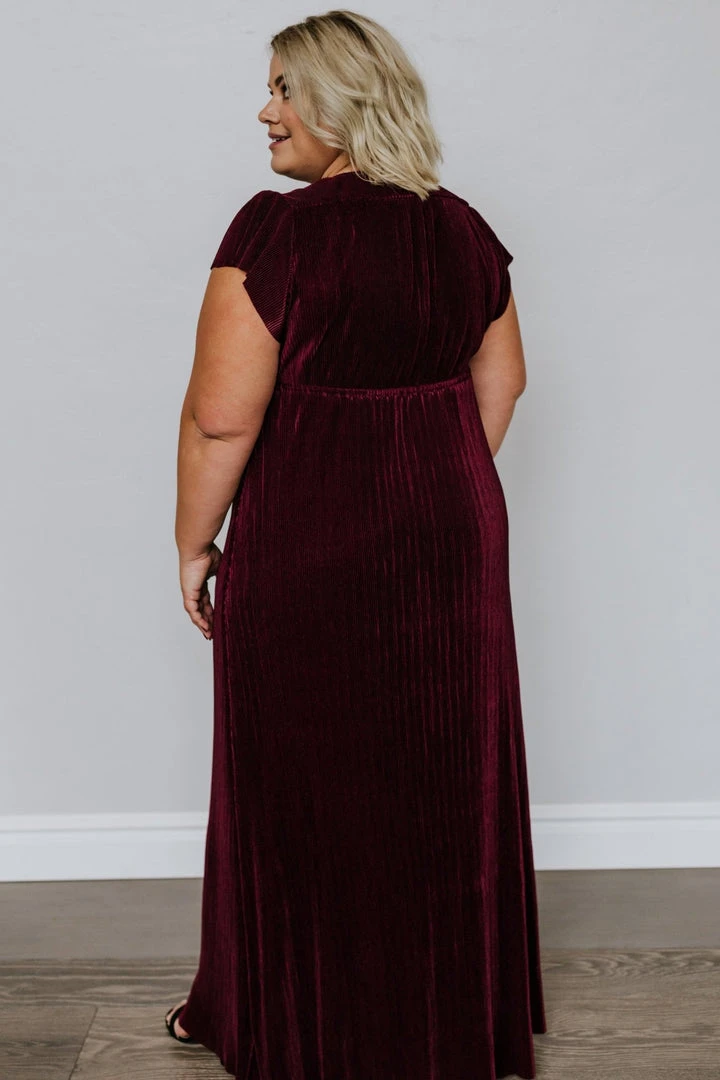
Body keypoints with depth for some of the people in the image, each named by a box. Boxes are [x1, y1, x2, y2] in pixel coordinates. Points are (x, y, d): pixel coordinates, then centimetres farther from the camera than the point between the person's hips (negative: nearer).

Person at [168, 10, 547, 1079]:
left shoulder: (279, 231, -16)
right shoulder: (463, 227, 4)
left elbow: (220, 416, -19)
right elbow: (502, 378, 12)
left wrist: (194, 545, -6)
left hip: (309, 548, -6)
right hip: (453, 538, 6)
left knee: (309, 784, 10)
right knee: (444, 772, 18)